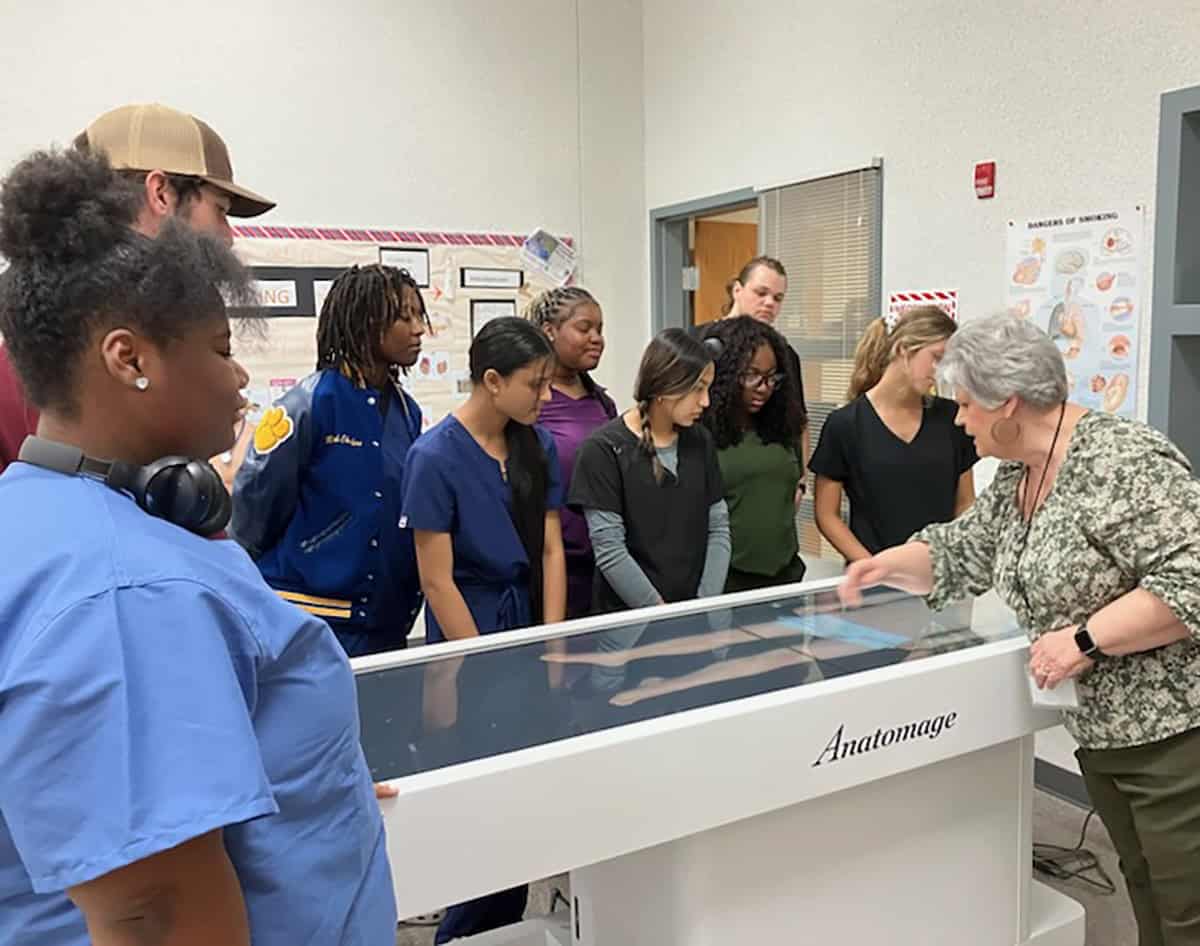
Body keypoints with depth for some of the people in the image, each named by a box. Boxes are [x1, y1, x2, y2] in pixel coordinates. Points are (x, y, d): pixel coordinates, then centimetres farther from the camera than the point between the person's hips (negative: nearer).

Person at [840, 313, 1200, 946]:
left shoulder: (1119, 461, -21)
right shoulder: (1017, 477, 7)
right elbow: (961, 552, 18)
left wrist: (1085, 640, -26)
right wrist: (888, 565, 3)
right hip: (1098, 731, 8)